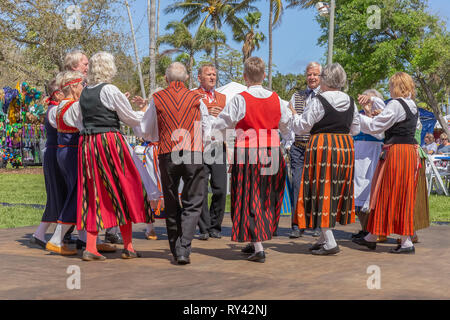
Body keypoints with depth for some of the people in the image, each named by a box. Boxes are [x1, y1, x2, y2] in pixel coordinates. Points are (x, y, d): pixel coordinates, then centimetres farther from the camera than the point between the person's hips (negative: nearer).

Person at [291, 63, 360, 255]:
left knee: (322, 191, -2)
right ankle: (325, 237, 22)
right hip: (345, 147, 7)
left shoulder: (318, 102, -11)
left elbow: (301, 127, -6)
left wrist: (294, 114, 13)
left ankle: (330, 242, -7)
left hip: (322, 147, -6)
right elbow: (355, 129, 15)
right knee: (337, 191, 13)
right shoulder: (350, 102, 7)